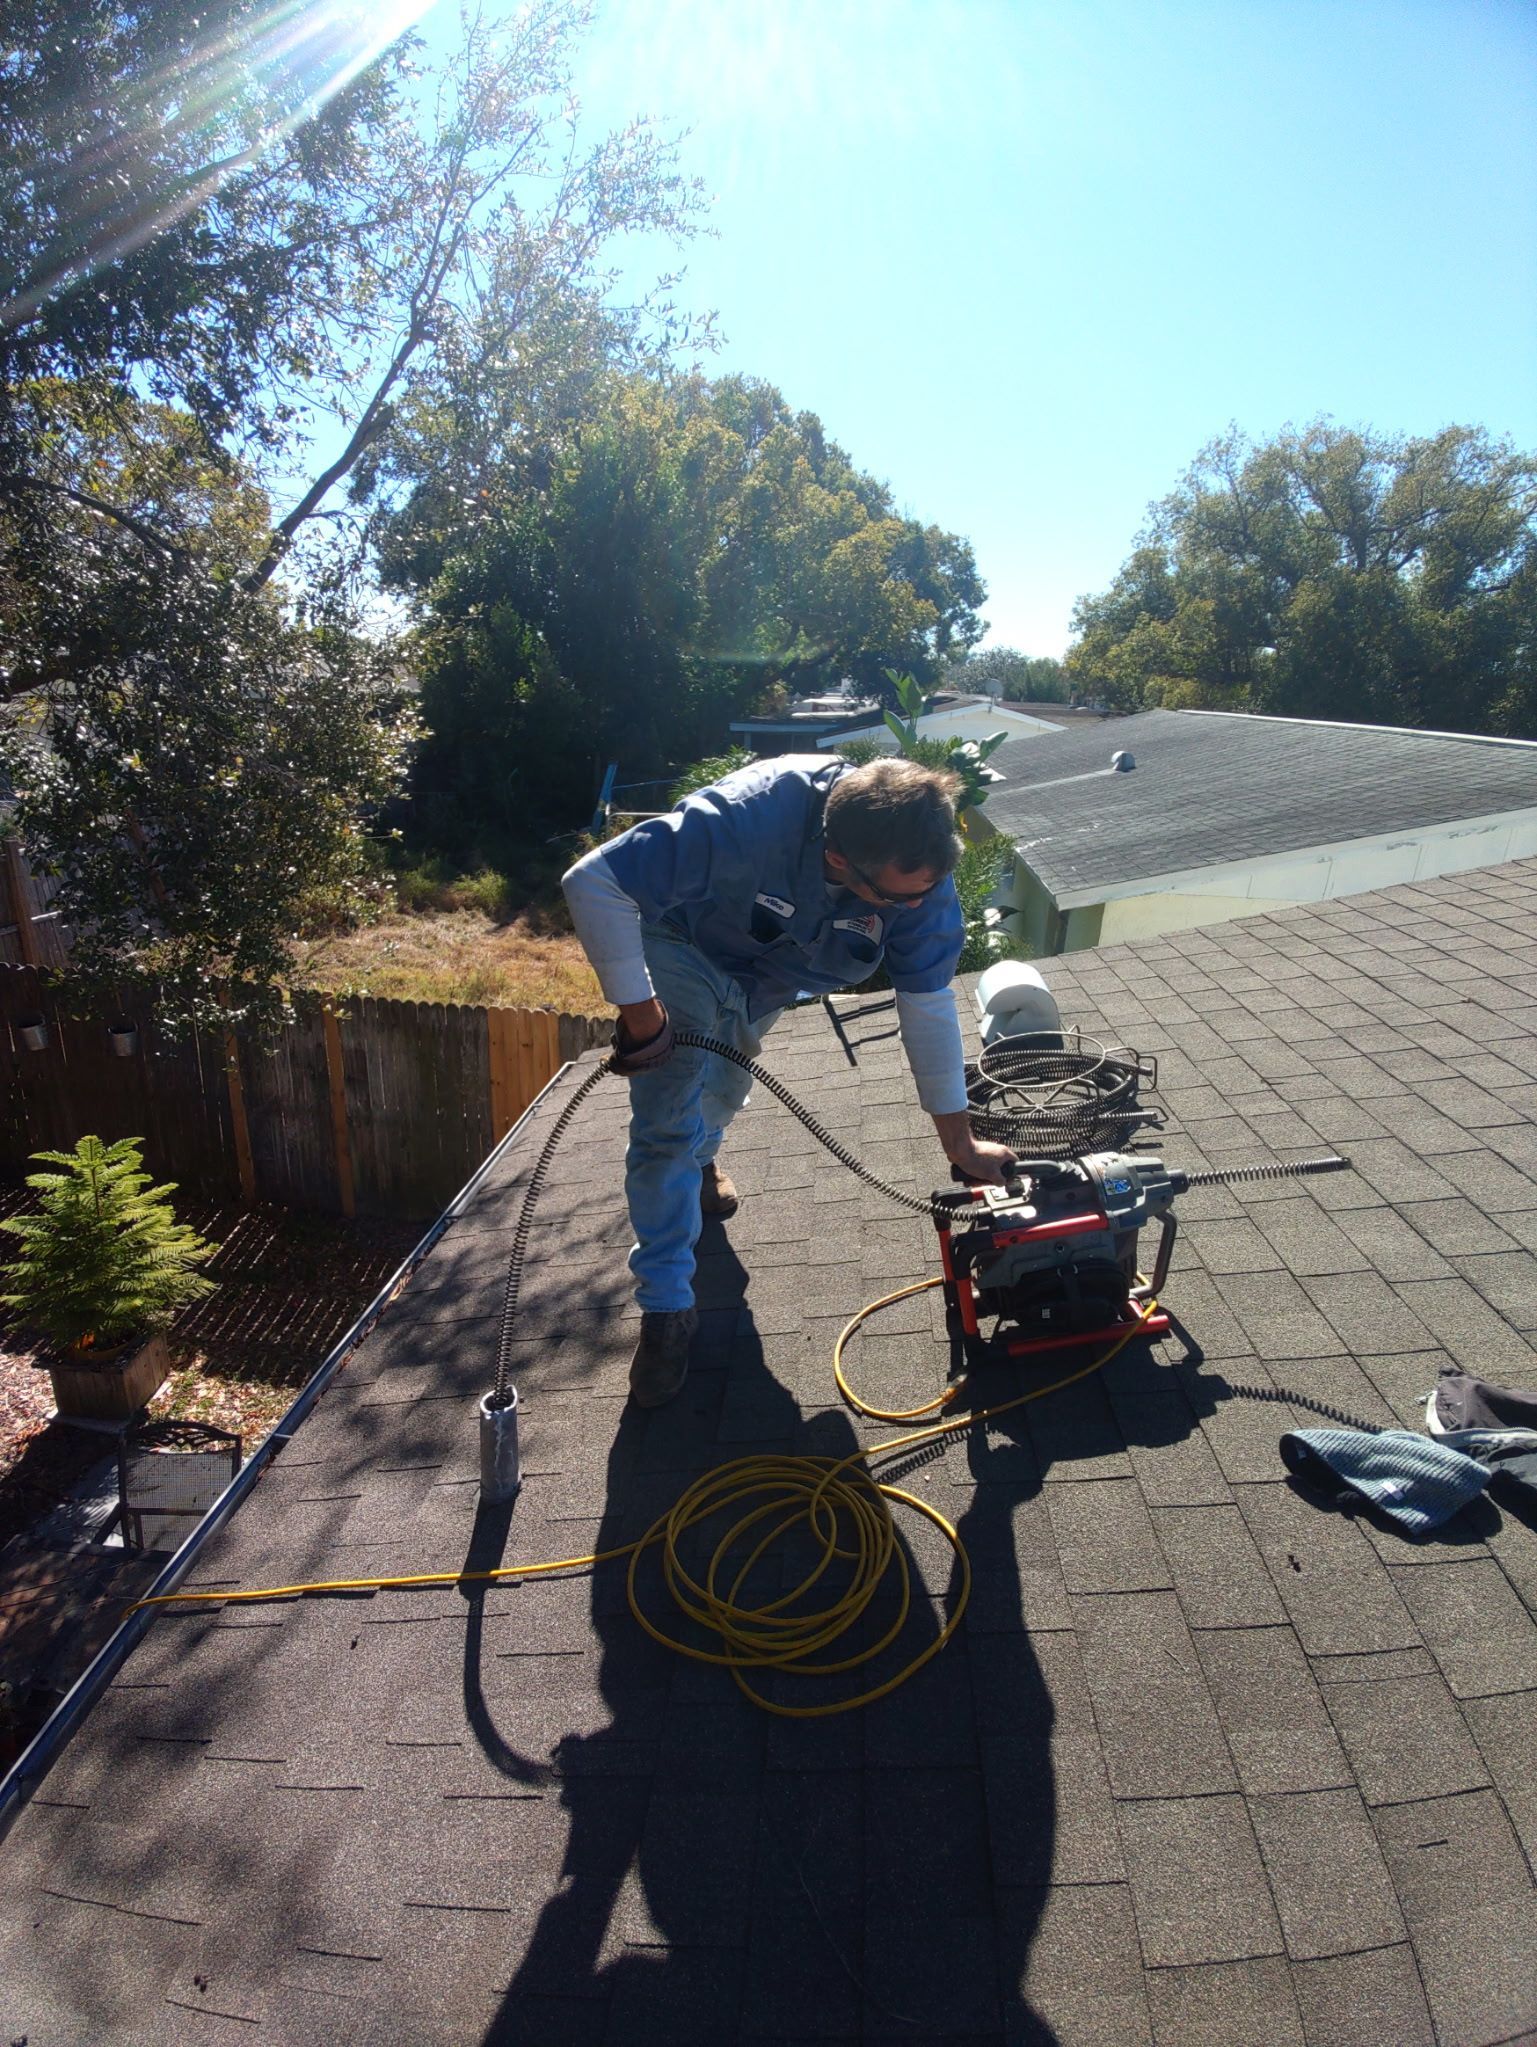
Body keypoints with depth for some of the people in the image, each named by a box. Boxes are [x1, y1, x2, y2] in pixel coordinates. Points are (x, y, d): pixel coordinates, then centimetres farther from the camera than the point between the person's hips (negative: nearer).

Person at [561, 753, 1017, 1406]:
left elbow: (929, 1005, -20)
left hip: (768, 978, 5)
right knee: (669, 1122, -13)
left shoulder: (920, 869, -31)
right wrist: (637, 1009, -37)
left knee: (720, 1092, 25)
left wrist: (959, 1139, -14)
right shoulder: (745, 820, -46)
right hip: (682, 946, -4)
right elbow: (592, 883, -42)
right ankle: (666, 1306, 2)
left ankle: (698, 1157, 61)